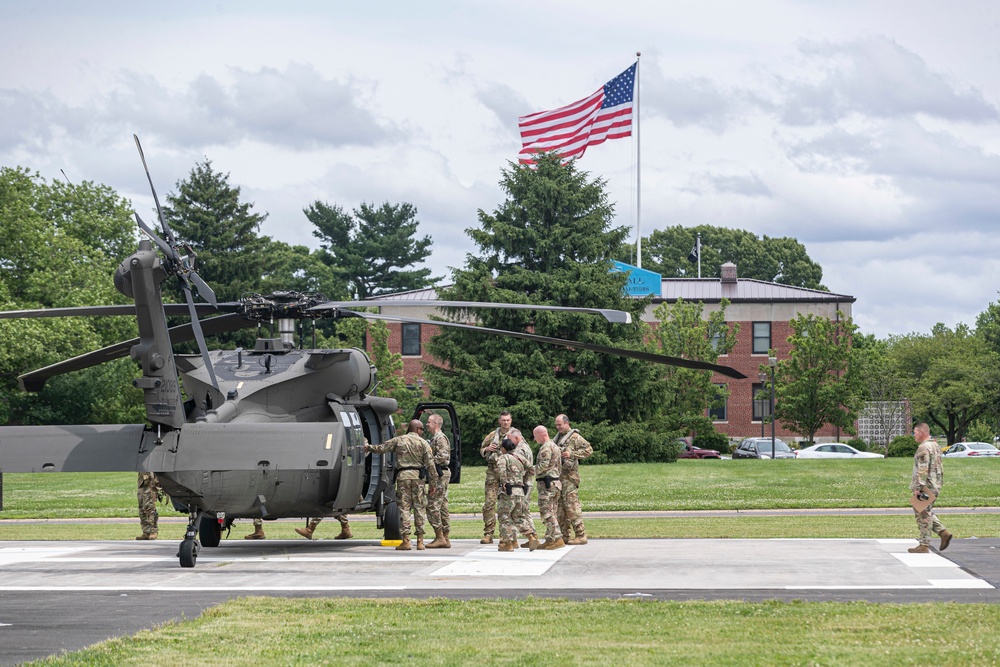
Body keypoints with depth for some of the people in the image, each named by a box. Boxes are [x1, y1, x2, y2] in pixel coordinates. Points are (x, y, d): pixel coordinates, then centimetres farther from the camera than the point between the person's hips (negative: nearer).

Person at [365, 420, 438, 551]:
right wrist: (433, 482, 2)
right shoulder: (423, 443, 4)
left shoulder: (399, 440, 8)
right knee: (419, 508, 4)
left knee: (404, 508, 1)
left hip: (402, 476, 1)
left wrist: (368, 447, 33)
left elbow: (380, 448, 13)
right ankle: (420, 541, 4)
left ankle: (405, 541, -4)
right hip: (417, 476, -1)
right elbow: (430, 464, -1)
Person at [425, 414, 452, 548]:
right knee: (442, 506, 10)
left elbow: (442, 456, -22)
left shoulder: (440, 438, -12)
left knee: (433, 506, -11)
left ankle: (439, 537, -12)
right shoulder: (434, 438, 20)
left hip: (440, 475, -11)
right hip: (441, 474, 11)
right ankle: (445, 538, 12)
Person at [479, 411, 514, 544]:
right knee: (489, 503, -3)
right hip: (493, 472, 2)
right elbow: (481, 450, 22)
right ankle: (488, 534, 1)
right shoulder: (492, 435, 14)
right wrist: (487, 449, 0)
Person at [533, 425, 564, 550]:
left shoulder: (546, 447, -13)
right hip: (555, 481, 10)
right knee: (552, 512, 12)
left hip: (546, 484, -10)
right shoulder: (555, 446, 18)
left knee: (547, 512, -9)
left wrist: (534, 470, -8)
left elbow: (544, 464, -23)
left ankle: (557, 539, -15)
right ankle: (550, 539, 15)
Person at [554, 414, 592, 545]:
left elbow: (589, 450, -12)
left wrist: (572, 454, -18)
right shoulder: (558, 437, 20)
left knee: (572, 505, -12)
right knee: (560, 506, 9)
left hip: (569, 476, -9)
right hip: (558, 475, 9)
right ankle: (564, 535, 14)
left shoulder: (574, 437, -6)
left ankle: (581, 535, -11)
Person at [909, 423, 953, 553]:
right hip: (935, 486, 10)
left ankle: (924, 545, -1)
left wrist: (918, 487, -23)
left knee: (923, 515, -4)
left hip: (926, 487, -10)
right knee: (927, 513, 19)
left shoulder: (924, 448, -16)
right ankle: (943, 533, 8)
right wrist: (940, 483, 24)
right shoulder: (935, 446, 16)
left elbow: (922, 470, -23)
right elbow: (940, 467, 20)